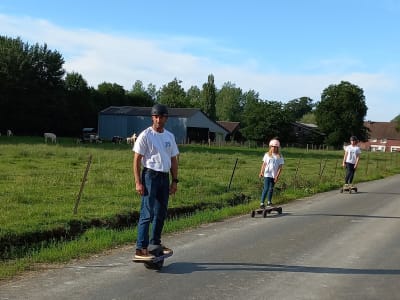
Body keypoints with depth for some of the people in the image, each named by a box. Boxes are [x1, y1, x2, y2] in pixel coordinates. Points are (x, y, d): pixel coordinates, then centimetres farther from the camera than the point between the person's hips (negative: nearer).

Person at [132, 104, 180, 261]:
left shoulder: (170, 136, 12)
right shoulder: (145, 135, -7)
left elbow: (173, 160, 17)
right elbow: (137, 160, -9)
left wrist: (174, 181, 12)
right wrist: (138, 182, -15)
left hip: (164, 177, 7)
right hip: (150, 176, -7)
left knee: (161, 213, 14)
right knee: (147, 213, -11)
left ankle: (155, 243, 28)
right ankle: (141, 249, -10)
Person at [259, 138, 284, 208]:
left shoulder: (279, 156, -1)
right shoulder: (267, 154, 1)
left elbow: (280, 167, -3)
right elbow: (264, 164, 4)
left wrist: (277, 176, -11)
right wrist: (261, 172, -6)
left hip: (274, 175, 2)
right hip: (267, 174, -2)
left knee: (271, 188, 14)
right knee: (266, 188, -10)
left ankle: (269, 202, 29)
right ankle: (262, 203, -10)